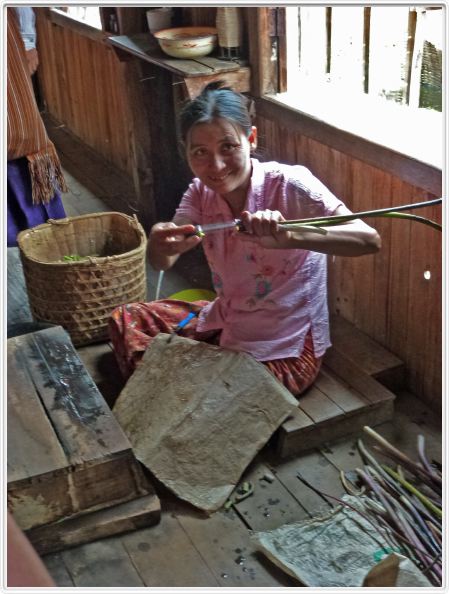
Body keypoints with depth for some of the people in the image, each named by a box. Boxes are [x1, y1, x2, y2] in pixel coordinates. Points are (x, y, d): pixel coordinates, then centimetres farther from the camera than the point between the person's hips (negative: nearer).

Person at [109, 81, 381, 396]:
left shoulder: (288, 185, -25)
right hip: (224, 320, 7)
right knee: (125, 319, 11)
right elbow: (163, 262, -19)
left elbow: (369, 240, -35)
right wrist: (159, 243, -44)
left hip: (284, 349, -7)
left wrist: (288, 237, -51)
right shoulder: (202, 192, -7)